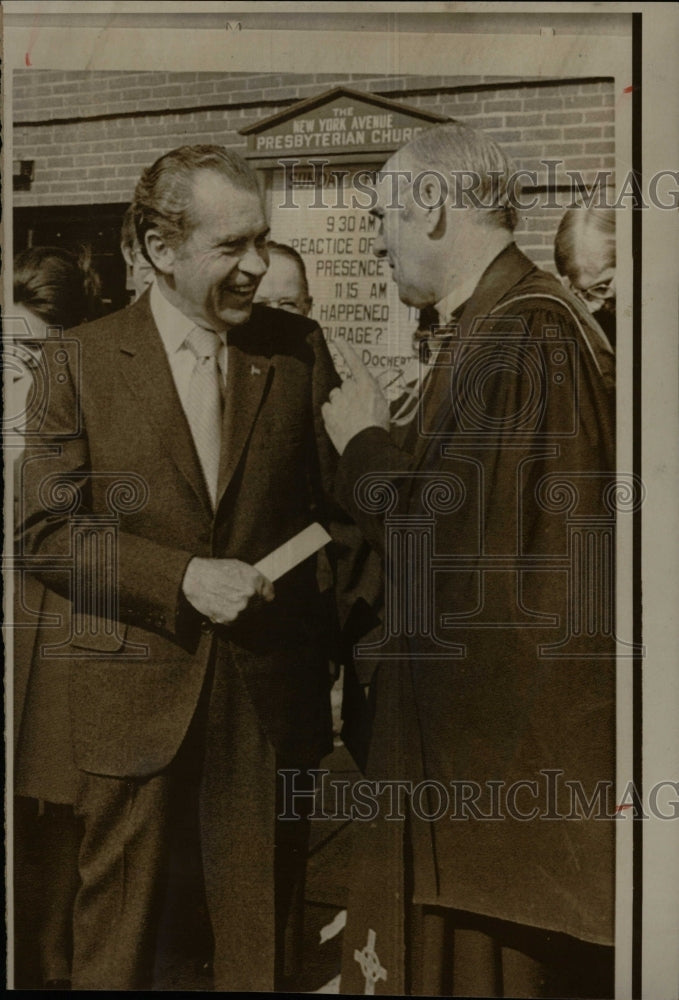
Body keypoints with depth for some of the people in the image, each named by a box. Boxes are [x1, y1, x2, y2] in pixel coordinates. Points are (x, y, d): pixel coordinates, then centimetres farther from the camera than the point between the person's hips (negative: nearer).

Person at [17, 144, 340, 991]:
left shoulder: (298, 348, 2)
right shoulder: (82, 363, -4)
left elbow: (334, 501, 1)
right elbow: (45, 531, -7)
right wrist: (182, 577, -17)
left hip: (269, 689, 2)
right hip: (133, 689, -1)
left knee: (261, 920, 17)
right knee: (116, 926, 16)